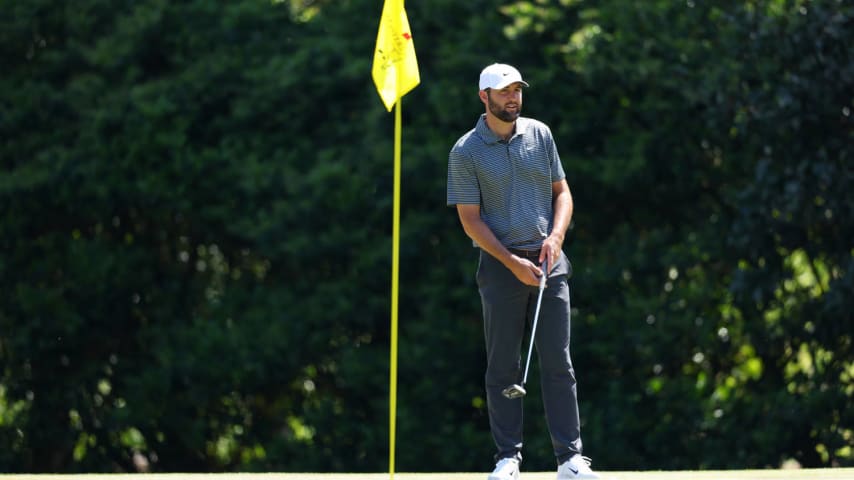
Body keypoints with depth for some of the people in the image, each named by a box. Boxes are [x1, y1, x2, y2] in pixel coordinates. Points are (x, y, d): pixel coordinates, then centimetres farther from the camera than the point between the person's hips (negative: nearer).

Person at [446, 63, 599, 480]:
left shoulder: (540, 134, 8)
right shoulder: (465, 152, -4)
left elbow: (561, 192, 12)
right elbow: (471, 220, -5)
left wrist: (556, 236, -6)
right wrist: (514, 263, -13)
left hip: (548, 262, 2)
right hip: (500, 264, -2)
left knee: (558, 363, -2)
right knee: (503, 366, 0)